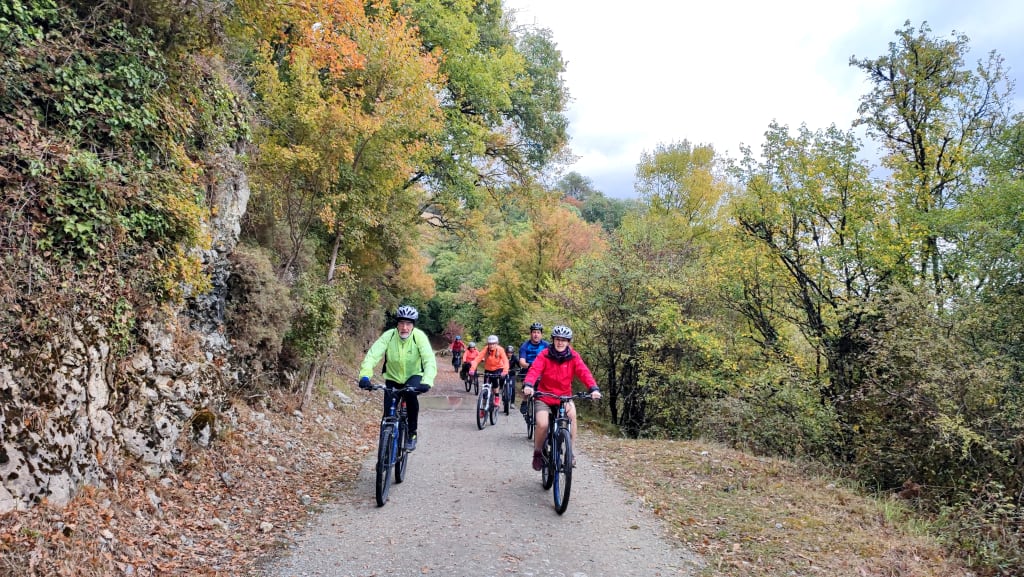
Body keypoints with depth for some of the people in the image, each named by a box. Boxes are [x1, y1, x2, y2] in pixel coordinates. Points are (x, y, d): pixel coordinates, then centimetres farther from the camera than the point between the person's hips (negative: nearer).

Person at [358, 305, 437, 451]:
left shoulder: (419, 336, -23)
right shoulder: (389, 335, -21)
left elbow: (429, 360, -33)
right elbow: (372, 355, -30)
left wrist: (426, 382, -50)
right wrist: (365, 376, -47)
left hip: (413, 376, -1)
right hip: (392, 378, 2)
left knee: (410, 395, -32)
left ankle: (412, 433, -13)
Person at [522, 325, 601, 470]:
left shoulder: (573, 356, -6)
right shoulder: (544, 355, -12)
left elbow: (584, 372, -18)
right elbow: (534, 370, -25)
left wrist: (594, 388, -36)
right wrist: (528, 385, -46)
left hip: (564, 397, 2)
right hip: (544, 398, -2)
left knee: (572, 414, -27)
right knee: (542, 424, -22)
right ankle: (538, 453, 7)